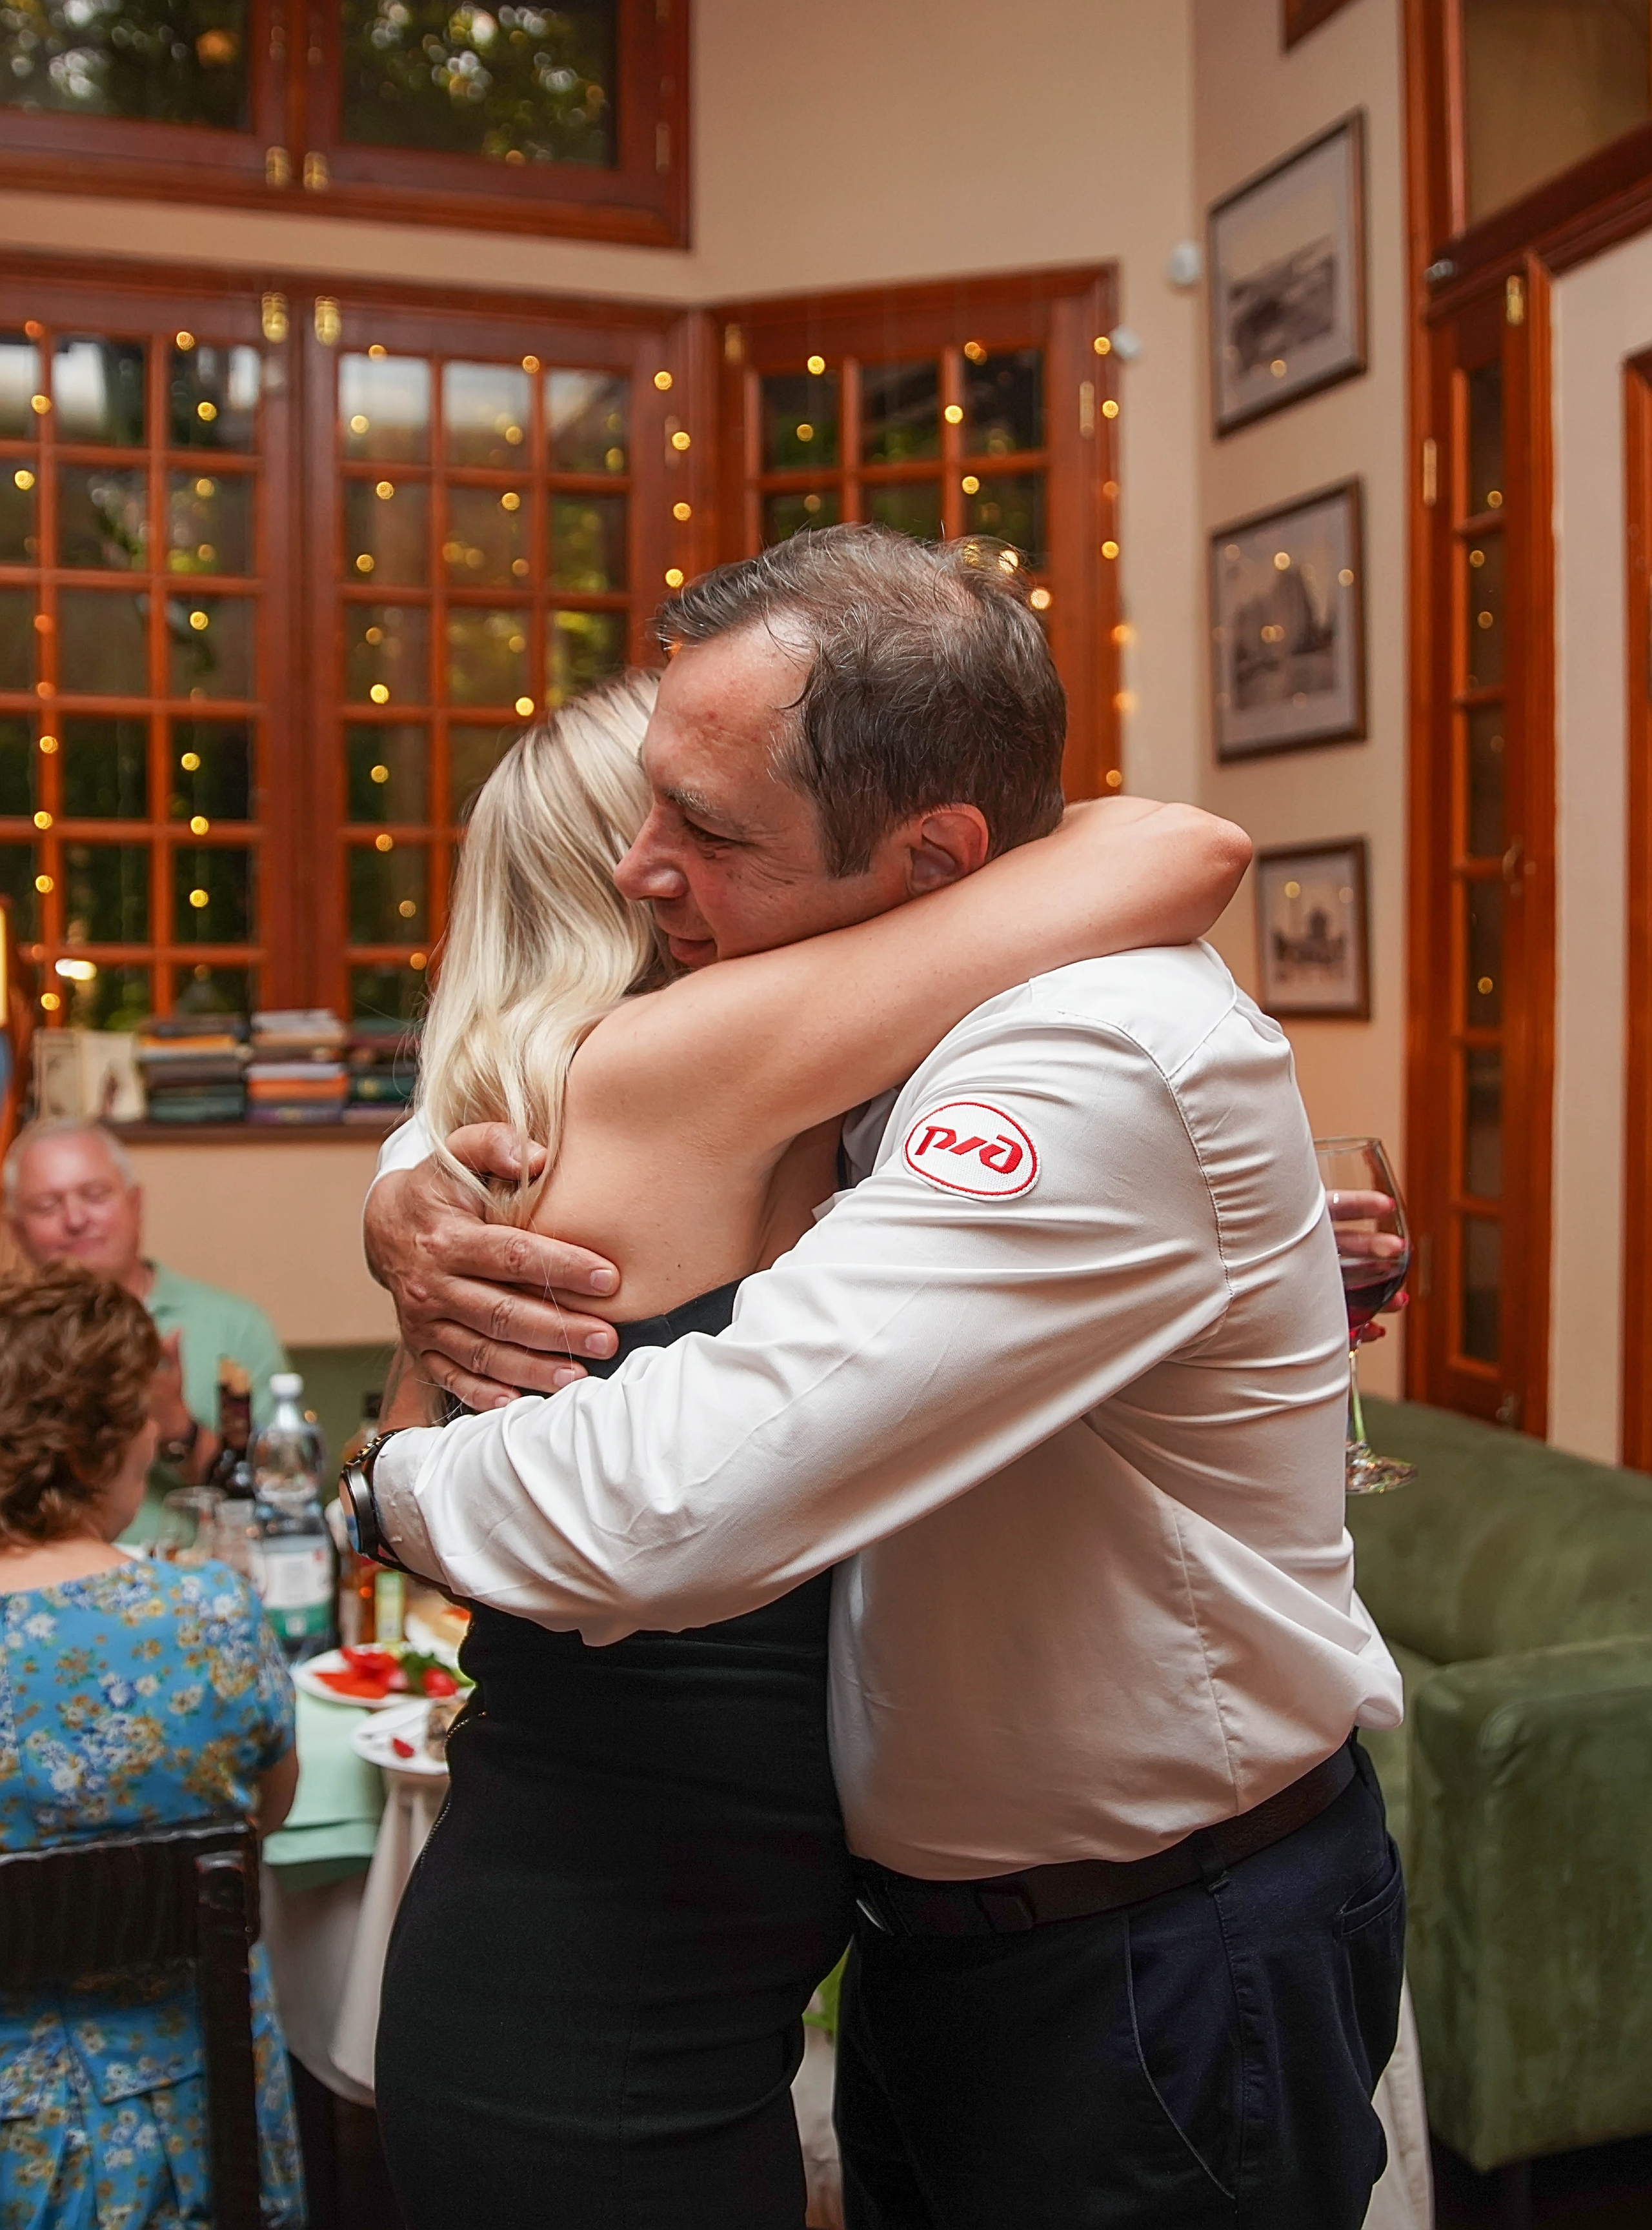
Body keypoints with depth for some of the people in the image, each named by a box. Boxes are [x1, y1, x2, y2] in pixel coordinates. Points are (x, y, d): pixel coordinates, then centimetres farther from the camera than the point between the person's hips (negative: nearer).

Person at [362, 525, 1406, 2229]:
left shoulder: (1099, 1067, -31)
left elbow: (671, 1509, -39)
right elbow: (506, 1110, 11)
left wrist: (400, 1483, -18)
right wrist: (406, 1210, -13)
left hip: (1165, 1977, -8)